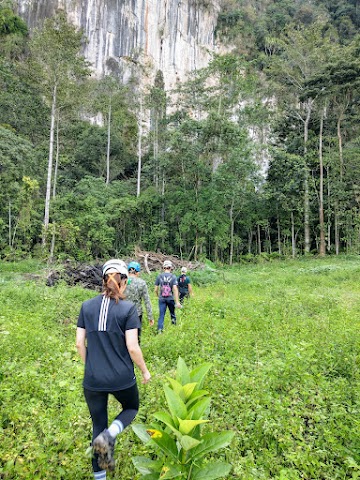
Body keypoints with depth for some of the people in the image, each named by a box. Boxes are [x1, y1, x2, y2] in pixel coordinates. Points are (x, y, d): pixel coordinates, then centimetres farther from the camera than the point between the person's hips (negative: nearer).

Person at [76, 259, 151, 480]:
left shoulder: (87, 306, -1)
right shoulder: (128, 308, -13)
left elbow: (80, 343, 2)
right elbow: (132, 347, -15)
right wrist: (145, 371, 1)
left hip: (93, 379, 3)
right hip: (122, 378, -3)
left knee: (98, 425, 21)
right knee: (131, 408, 26)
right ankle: (109, 436, -1)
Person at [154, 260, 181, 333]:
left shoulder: (159, 276, -2)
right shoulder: (173, 276, -7)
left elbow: (156, 289, 1)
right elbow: (175, 289, -14)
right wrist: (177, 302, -15)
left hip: (162, 299, 1)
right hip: (171, 298, -1)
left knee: (161, 314, 3)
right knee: (172, 312, 22)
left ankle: (160, 329, -6)